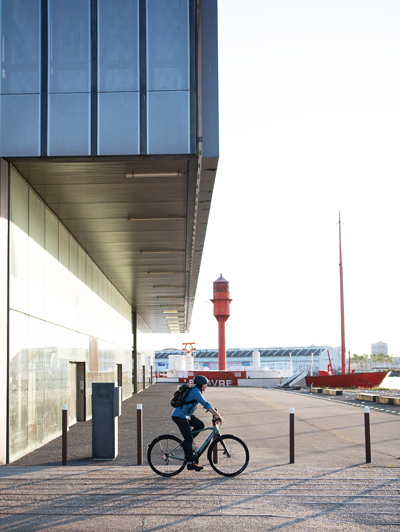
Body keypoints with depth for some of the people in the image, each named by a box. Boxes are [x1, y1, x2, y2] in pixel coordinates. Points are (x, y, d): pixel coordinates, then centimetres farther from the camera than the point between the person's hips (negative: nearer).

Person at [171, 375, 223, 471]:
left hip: (185, 415, 10)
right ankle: (191, 463, -8)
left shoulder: (196, 390, 12)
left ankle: (186, 444, 13)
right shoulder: (195, 392, -19)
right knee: (189, 439, -9)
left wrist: (215, 414, 8)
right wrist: (218, 416, -25)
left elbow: (206, 405, 17)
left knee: (200, 425, 5)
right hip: (179, 416, -10)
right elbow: (206, 404, -25)